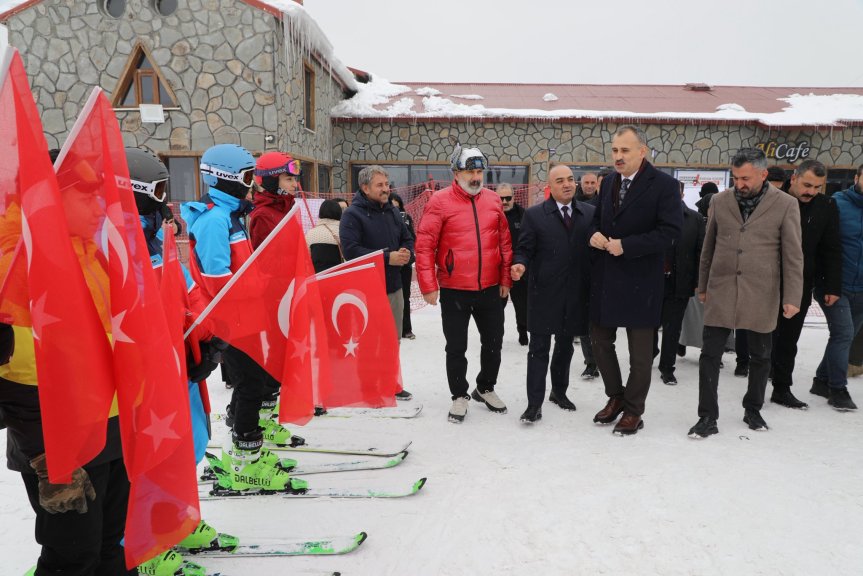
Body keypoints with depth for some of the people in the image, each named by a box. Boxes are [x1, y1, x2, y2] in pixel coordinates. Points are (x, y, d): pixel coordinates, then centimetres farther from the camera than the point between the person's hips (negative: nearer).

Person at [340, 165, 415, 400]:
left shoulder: (393, 212, 11)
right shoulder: (352, 214, -10)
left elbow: (408, 239, 19)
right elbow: (350, 249, -21)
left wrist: (406, 253, -6)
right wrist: (387, 258, -22)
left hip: (394, 287, 7)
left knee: (393, 339, 15)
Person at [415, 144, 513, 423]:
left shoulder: (493, 200, 4)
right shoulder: (440, 201, -9)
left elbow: (504, 241, 10)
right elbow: (424, 244, -11)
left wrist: (505, 279, 8)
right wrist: (428, 285, -14)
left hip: (490, 289, 4)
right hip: (454, 290, -4)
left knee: (493, 343, 15)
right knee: (456, 347, 9)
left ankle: (486, 388, 38)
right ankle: (460, 396, 28)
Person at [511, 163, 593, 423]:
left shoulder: (590, 213, 6)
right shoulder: (534, 215, -2)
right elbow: (525, 249, -3)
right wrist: (520, 264, -24)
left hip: (575, 294, 3)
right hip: (544, 293, -3)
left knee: (565, 345, 17)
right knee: (539, 348, 0)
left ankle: (559, 391, 35)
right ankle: (534, 402, 6)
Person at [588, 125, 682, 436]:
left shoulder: (664, 184, -10)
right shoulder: (608, 182, 10)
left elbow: (669, 231, -16)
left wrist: (626, 246, -22)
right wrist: (594, 234, -4)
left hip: (640, 281, -6)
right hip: (604, 278, 6)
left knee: (640, 351, 6)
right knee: (600, 340, 12)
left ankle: (633, 411, 21)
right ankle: (615, 396, 32)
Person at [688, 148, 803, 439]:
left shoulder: (785, 204, -4)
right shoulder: (720, 201, 3)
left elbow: (793, 256, -3)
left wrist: (792, 297, -6)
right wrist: (703, 285, 12)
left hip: (761, 294, -1)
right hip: (721, 290, 1)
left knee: (760, 356, 13)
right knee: (710, 354, -1)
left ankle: (753, 409, 33)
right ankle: (708, 417, 8)